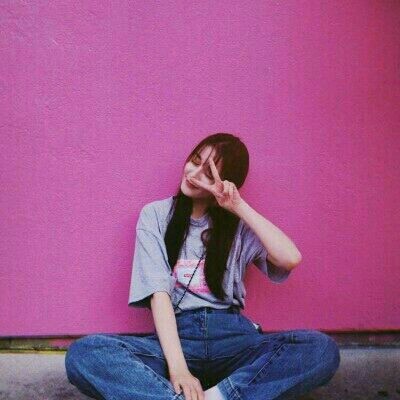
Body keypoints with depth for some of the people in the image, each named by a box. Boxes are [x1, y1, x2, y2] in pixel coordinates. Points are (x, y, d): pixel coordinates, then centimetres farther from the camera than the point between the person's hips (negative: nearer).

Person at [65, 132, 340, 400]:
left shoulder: (239, 223, 10)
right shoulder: (155, 215, 6)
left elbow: (291, 259, -9)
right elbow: (159, 292, -7)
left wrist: (240, 207, -9)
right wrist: (177, 368, -20)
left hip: (233, 336, 1)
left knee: (323, 349, -26)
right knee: (82, 354, -28)